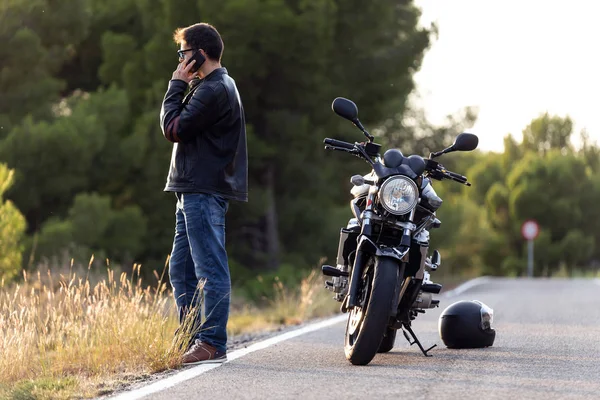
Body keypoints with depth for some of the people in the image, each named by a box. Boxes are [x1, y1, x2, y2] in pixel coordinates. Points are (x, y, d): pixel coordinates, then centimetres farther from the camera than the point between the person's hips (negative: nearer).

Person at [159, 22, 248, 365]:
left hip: (205, 192, -11)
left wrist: (177, 84, -7)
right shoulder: (212, 86, 21)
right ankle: (190, 339, 16)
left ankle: (213, 344, -9)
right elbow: (179, 125, 21)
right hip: (193, 191, 11)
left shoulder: (214, 90, -13)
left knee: (210, 269, -10)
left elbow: (173, 128, -14)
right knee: (181, 269, 12)